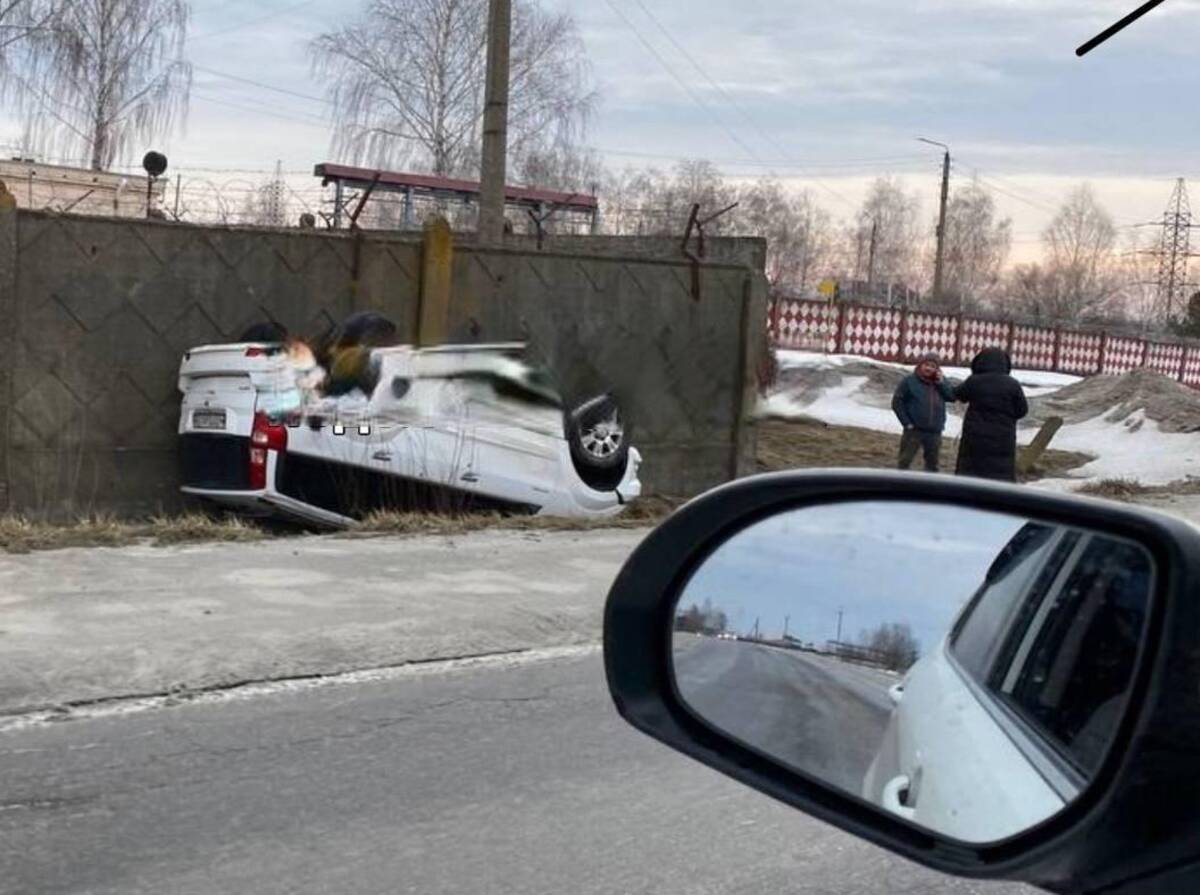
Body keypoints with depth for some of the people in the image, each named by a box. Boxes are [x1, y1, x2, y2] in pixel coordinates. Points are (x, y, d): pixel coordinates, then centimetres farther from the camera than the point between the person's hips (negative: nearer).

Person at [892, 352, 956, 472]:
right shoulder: (909, 381, -8)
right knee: (905, 461, -2)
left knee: (932, 462, 16)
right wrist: (907, 423, -12)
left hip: (934, 432, 5)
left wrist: (941, 383, -14)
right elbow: (897, 403, -8)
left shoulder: (941, 381, 8)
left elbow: (952, 396, -1)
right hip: (914, 430, -5)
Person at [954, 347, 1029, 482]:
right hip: (1002, 440, 0)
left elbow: (959, 395, 13)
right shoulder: (1013, 385, -6)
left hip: (975, 437, 1)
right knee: (1002, 476, 3)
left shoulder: (973, 381, -5)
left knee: (968, 472, 9)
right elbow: (1022, 410, 0)